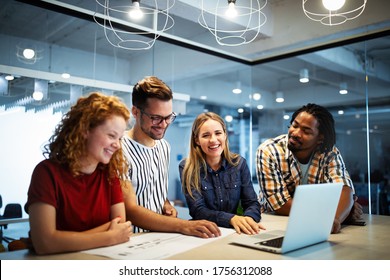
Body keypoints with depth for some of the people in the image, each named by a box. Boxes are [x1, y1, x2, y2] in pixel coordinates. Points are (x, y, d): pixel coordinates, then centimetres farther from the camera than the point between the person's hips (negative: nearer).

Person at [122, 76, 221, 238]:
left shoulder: (164, 146, 9)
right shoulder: (121, 150, -16)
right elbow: (130, 210, -20)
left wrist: (166, 205, -1)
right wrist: (183, 226, -28)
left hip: (162, 235, 7)